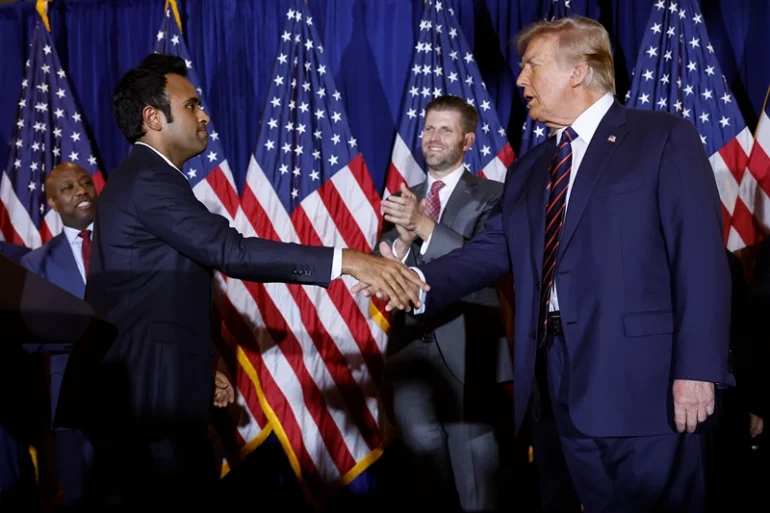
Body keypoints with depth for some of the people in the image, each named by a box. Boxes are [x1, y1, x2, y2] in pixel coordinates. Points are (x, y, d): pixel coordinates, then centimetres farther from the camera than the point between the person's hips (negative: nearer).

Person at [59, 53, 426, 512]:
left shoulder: (143, 178, 18)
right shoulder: (148, 180, -16)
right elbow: (230, 251, -28)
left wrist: (200, 366, 23)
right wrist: (346, 261, -32)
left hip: (141, 387, 11)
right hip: (146, 393, -11)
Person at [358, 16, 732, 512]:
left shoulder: (665, 137, -2)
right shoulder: (528, 170, 19)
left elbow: (701, 255, -9)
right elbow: (490, 251, 10)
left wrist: (697, 369, -16)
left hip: (644, 374, -6)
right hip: (561, 374, 6)